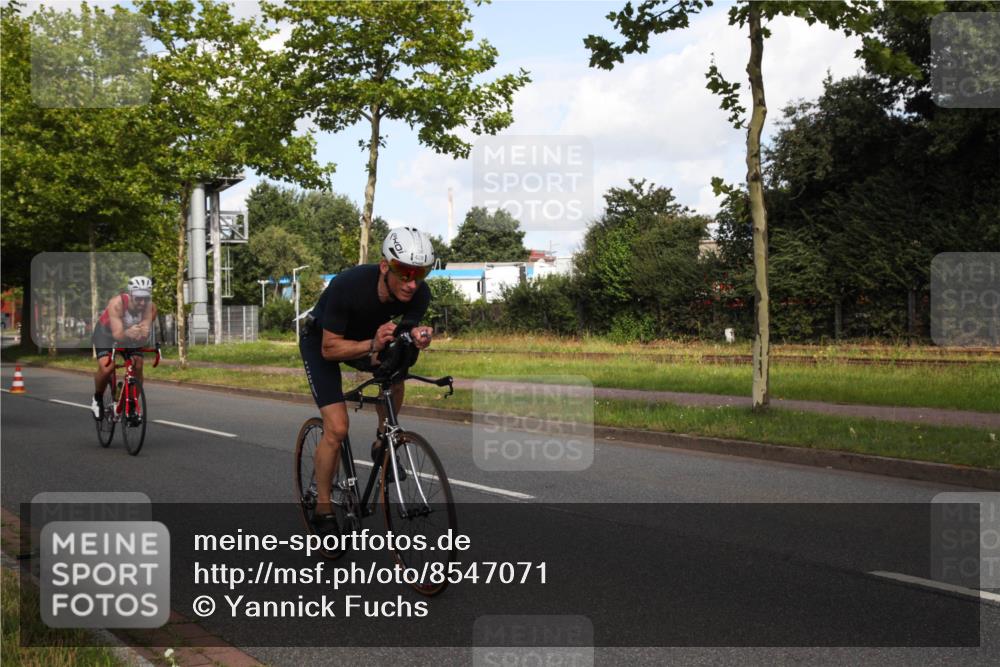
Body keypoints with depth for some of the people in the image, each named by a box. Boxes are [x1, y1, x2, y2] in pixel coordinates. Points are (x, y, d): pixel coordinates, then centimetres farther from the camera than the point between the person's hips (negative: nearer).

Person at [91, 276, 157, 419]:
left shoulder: (150, 307, -29)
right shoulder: (117, 303, -37)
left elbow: (145, 336, -38)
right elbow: (117, 334, -45)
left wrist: (143, 334, -60)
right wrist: (127, 333, -66)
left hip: (131, 336, 3)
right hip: (106, 332, -3)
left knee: (138, 366, -17)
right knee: (106, 368, -22)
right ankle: (97, 399, 7)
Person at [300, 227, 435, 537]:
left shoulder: (420, 294, -27)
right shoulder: (349, 286, -39)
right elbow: (330, 349, -31)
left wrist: (416, 338, -38)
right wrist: (372, 345, -47)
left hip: (367, 337, 6)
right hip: (321, 342, -6)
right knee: (337, 429, -15)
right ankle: (323, 510, 1)